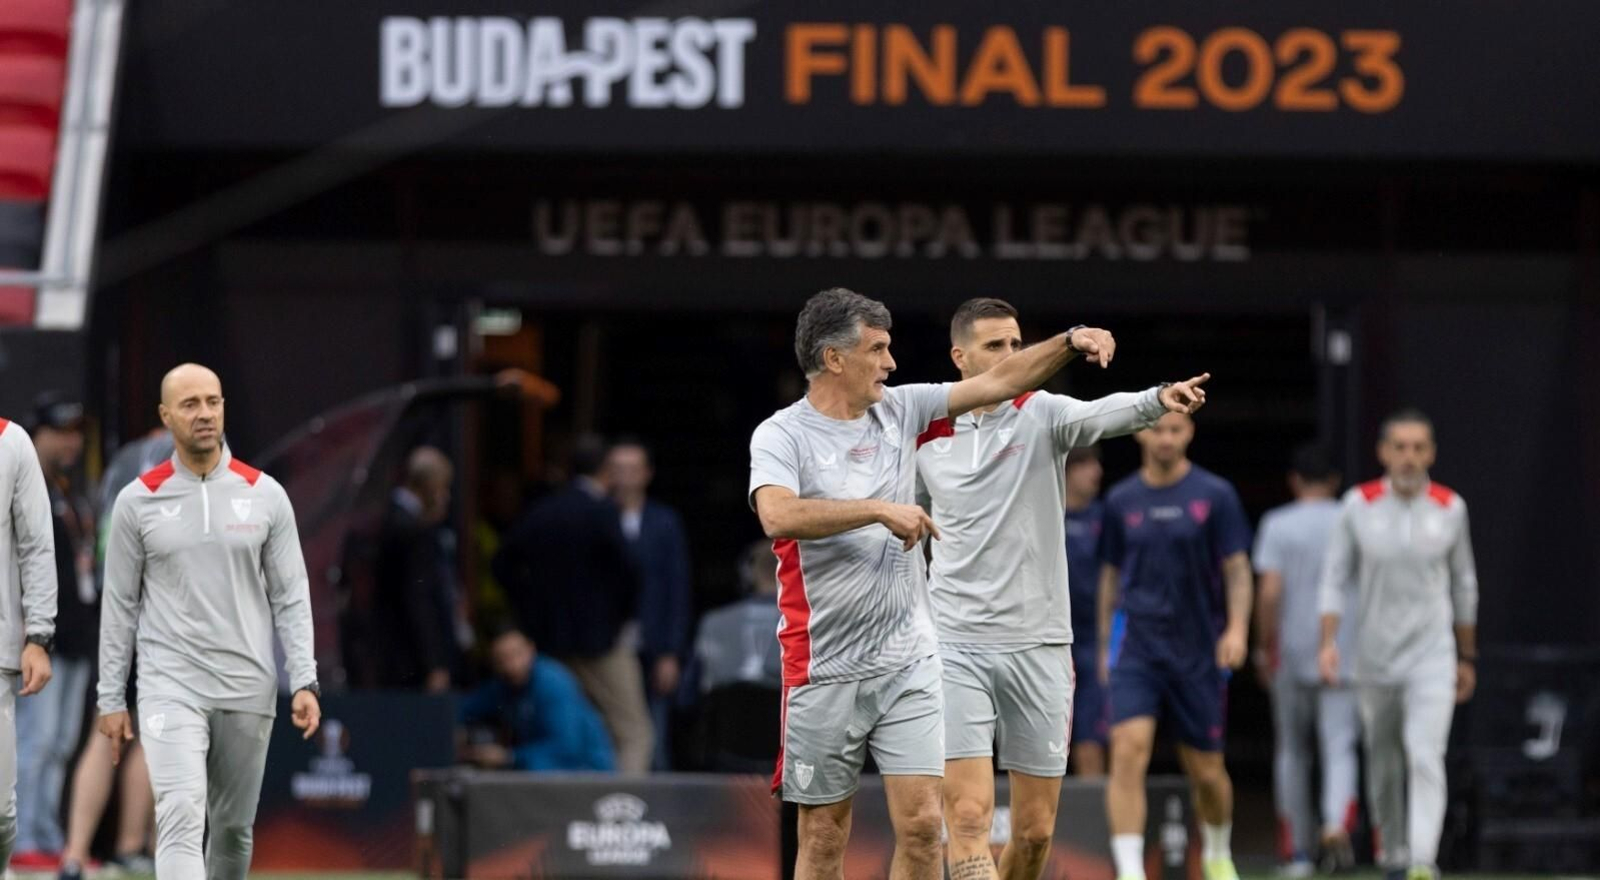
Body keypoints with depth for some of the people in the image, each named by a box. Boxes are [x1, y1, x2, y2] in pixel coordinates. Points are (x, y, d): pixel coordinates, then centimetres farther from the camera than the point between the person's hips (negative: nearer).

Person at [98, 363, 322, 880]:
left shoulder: (265, 495, 4)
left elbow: (291, 597, 5)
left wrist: (304, 682, -5)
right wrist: (111, 698, 4)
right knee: (181, 818, -17)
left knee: (234, 827, 10)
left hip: (248, 691, 2)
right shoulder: (138, 501, 1)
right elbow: (119, 604, 5)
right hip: (170, 687, -2)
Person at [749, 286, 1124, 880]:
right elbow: (778, 516, -26)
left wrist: (1070, 342, -4)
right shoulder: (780, 436, -7)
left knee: (921, 823, -5)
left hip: (908, 663, 4)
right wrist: (881, 510, -26)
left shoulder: (900, 410, 9)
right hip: (824, 670, -4)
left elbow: (999, 382, 10)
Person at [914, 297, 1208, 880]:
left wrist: (1158, 399, -44)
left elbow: (1103, 415, -23)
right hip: (955, 646, 0)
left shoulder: (1042, 414, -1)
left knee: (1034, 832, 6)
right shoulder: (924, 438, 5)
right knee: (969, 818, -14)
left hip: (1038, 647, 0)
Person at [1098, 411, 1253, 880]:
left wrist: (1237, 628, -16)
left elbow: (1237, 569, -1)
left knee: (1205, 770, 7)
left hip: (1199, 651, -1)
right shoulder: (1121, 501, 6)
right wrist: (1104, 645, 15)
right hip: (1135, 644, 1)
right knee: (1129, 750, -19)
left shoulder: (1215, 495, -1)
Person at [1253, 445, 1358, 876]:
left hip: (1290, 652, 0)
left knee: (1291, 751, 12)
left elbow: (1269, 590, -10)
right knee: (1339, 748, -3)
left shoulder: (1278, 524, -2)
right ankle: (1336, 825, -29)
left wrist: (1265, 646, -1)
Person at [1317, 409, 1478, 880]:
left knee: (1426, 757, -17)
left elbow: (1463, 584, 12)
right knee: (1383, 765, 10)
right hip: (1374, 659, 1)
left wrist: (1467, 658, 16)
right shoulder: (1359, 505, -2)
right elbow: (1334, 578, 3)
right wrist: (1328, 642, -9)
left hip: (1431, 655, -1)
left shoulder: (1450, 508, 1)